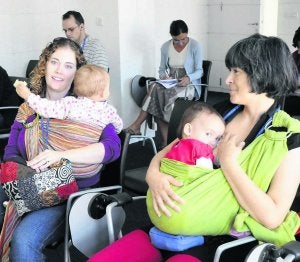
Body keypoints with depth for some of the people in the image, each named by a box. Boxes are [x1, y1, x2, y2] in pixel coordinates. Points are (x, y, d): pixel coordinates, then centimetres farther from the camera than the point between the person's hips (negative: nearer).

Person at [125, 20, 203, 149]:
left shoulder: (195, 46, -5)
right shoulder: (165, 47, 5)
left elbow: (199, 71, -3)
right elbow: (162, 69, 13)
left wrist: (188, 78, -23)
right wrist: (164, 77, -10)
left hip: (190, 85, -3)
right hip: (170, 84, 3)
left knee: (170, 95, -34)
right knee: (155, 88, -30)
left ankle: (137, 125, -26)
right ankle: (166, 142, -30)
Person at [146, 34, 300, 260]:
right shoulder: (223, 112, 6)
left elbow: (272, 217, -19)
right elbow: (169, 151, 8)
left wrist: (228, 161, -15)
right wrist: (154, 175, -15)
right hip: (191, 221, 5)